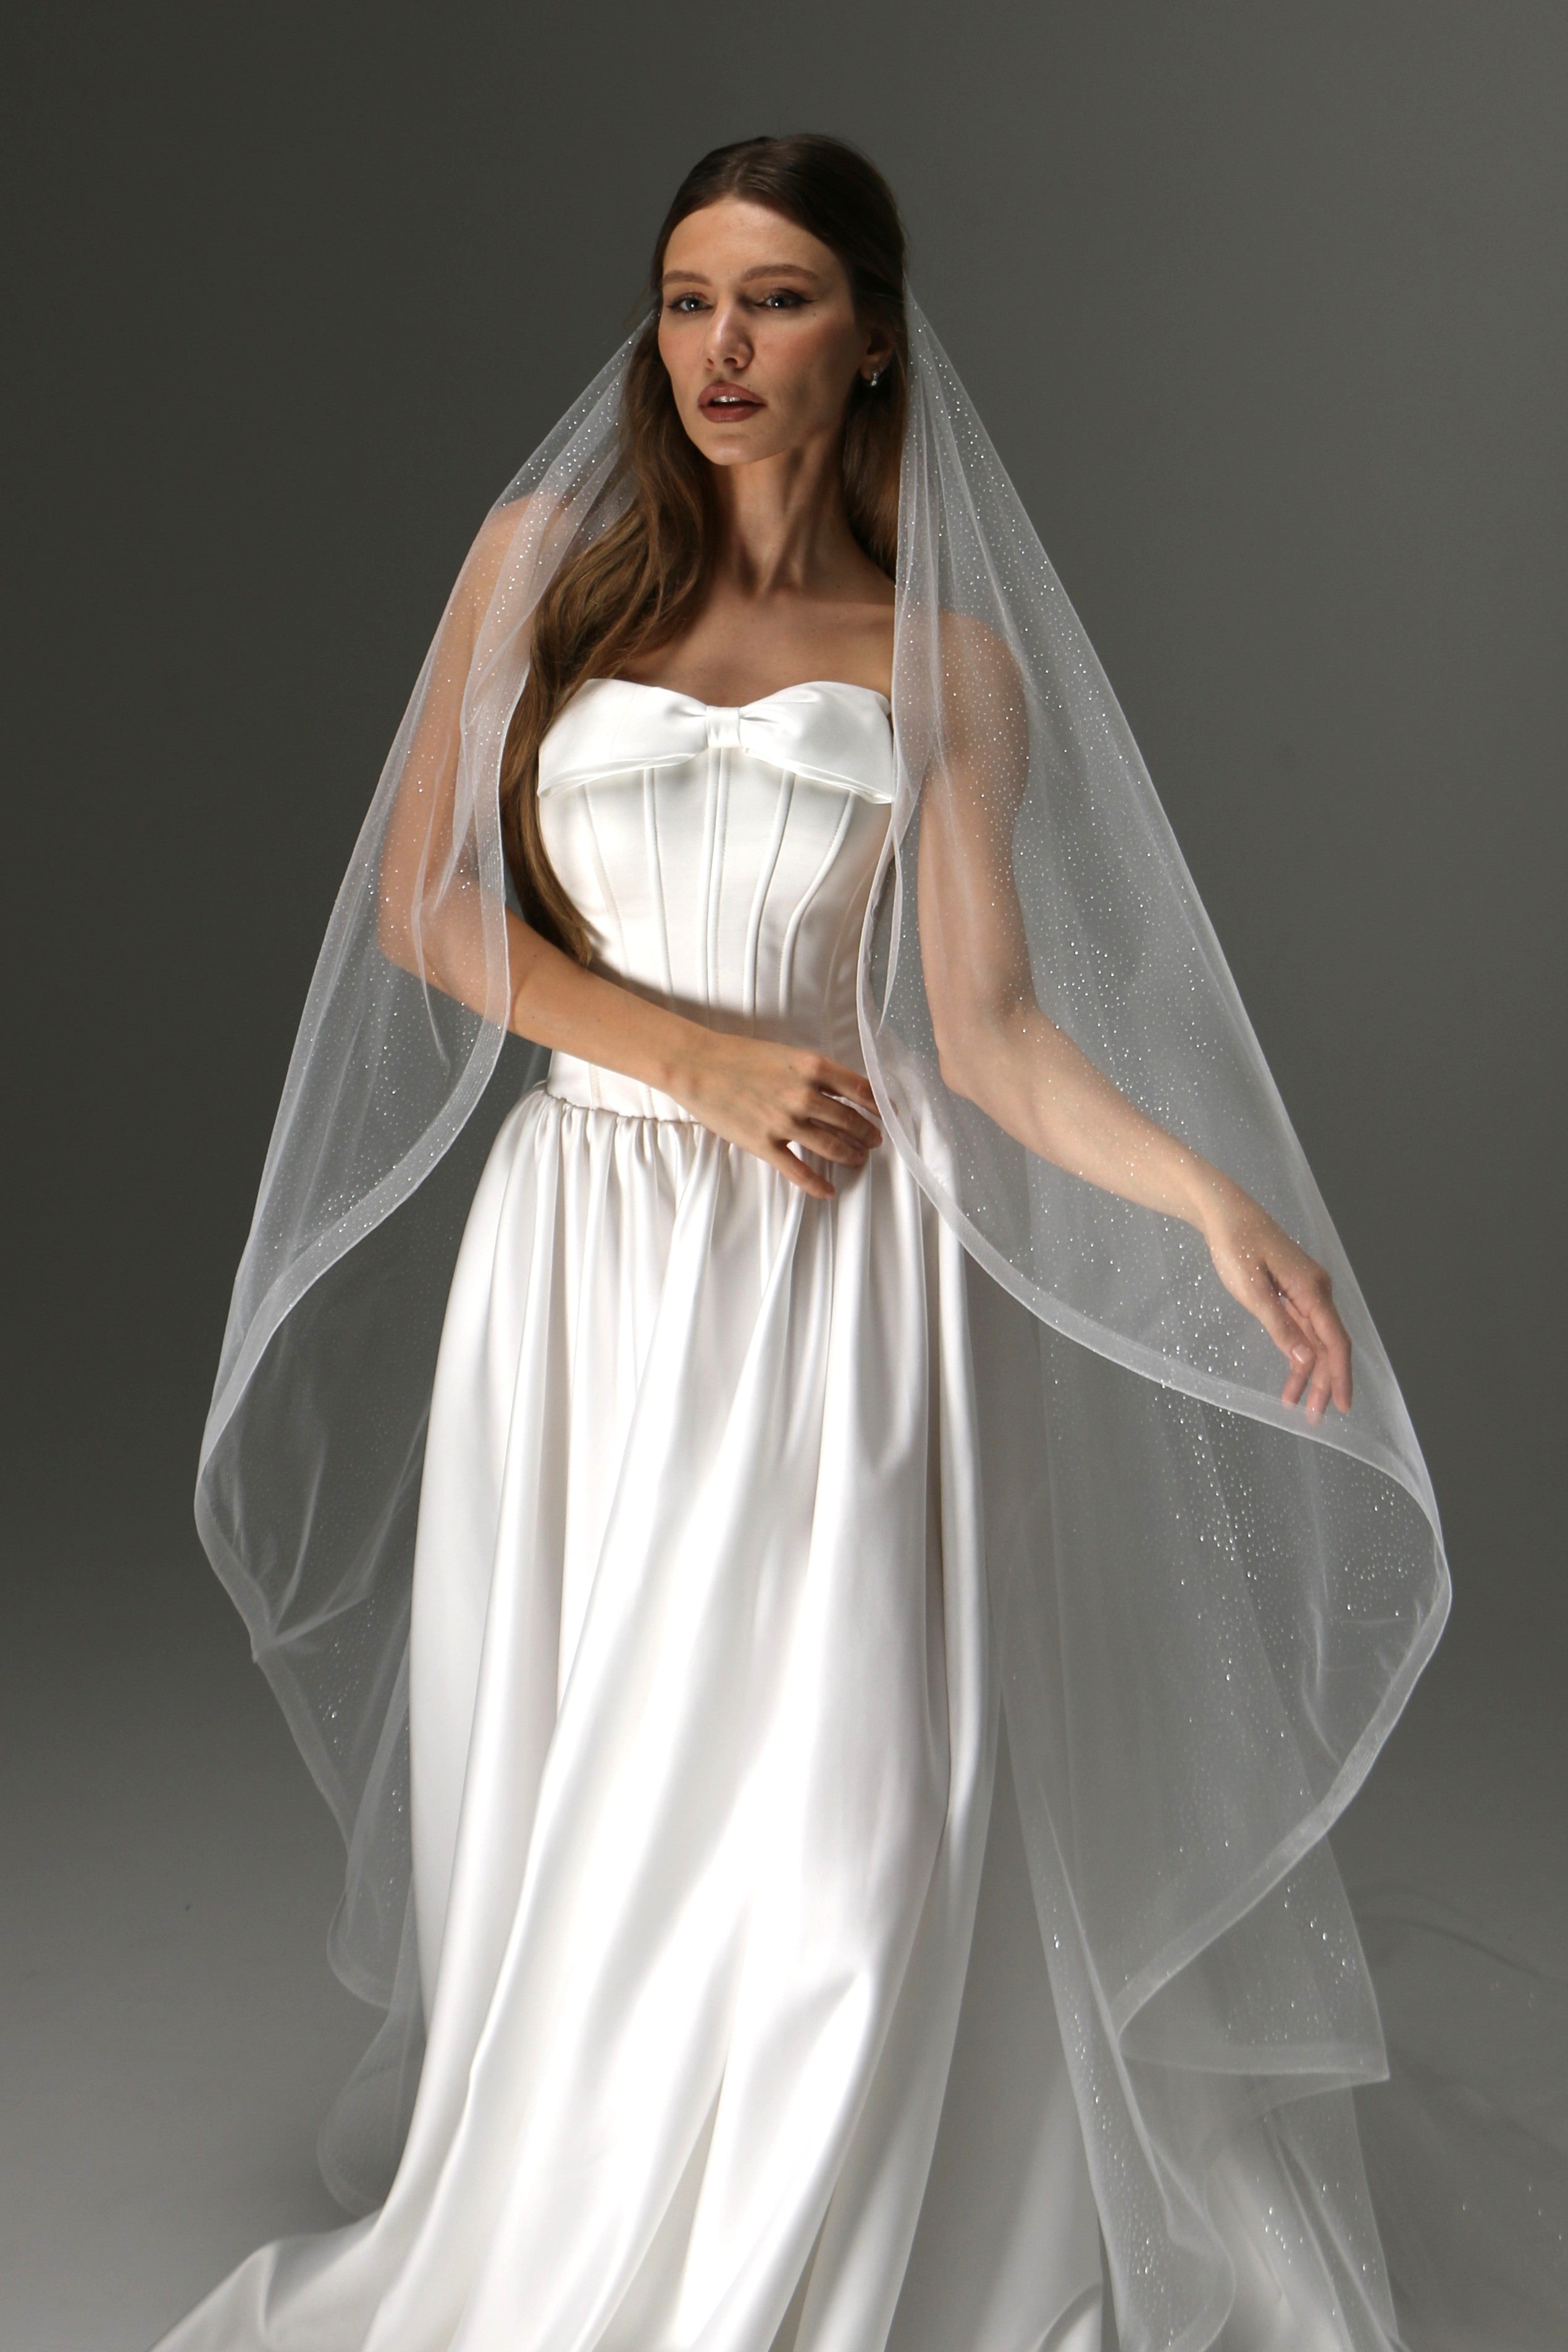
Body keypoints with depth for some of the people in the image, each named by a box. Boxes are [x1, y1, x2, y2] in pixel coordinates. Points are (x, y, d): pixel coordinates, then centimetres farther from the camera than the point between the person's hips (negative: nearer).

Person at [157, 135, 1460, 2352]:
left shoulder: (952, 658, 6)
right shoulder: (546, 557, 8)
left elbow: (990, 1029, -2)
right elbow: (423, 908, 2)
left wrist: (1219, 1200, -18)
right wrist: (697, 1055, -9)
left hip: (837, 1269, -1)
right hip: (580, 1248, 1)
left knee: (821, 1813, -4)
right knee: (571, 1797, 6)